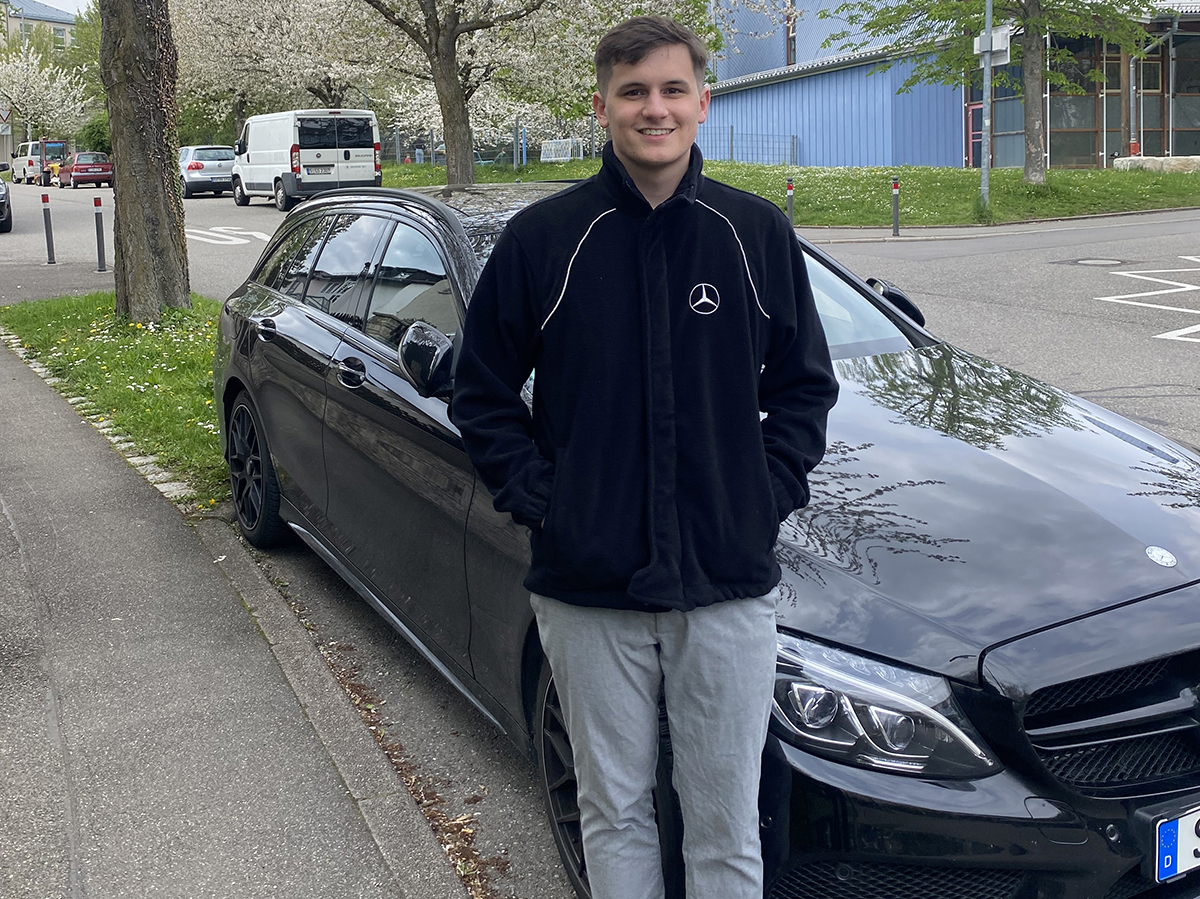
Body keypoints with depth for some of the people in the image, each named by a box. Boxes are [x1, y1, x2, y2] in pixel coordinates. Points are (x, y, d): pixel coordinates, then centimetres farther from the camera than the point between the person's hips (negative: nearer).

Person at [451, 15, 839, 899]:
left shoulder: (758, 233, 2)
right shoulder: (542, 238, -2)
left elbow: (805, 386, 10)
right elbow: (483, 392, 5)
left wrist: (770, 493, -2)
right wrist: (538, 496, -6)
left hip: (730, 587, 1)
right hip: (587, 589, 0)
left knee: (728, 826, 11)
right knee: (615, 812, 15)